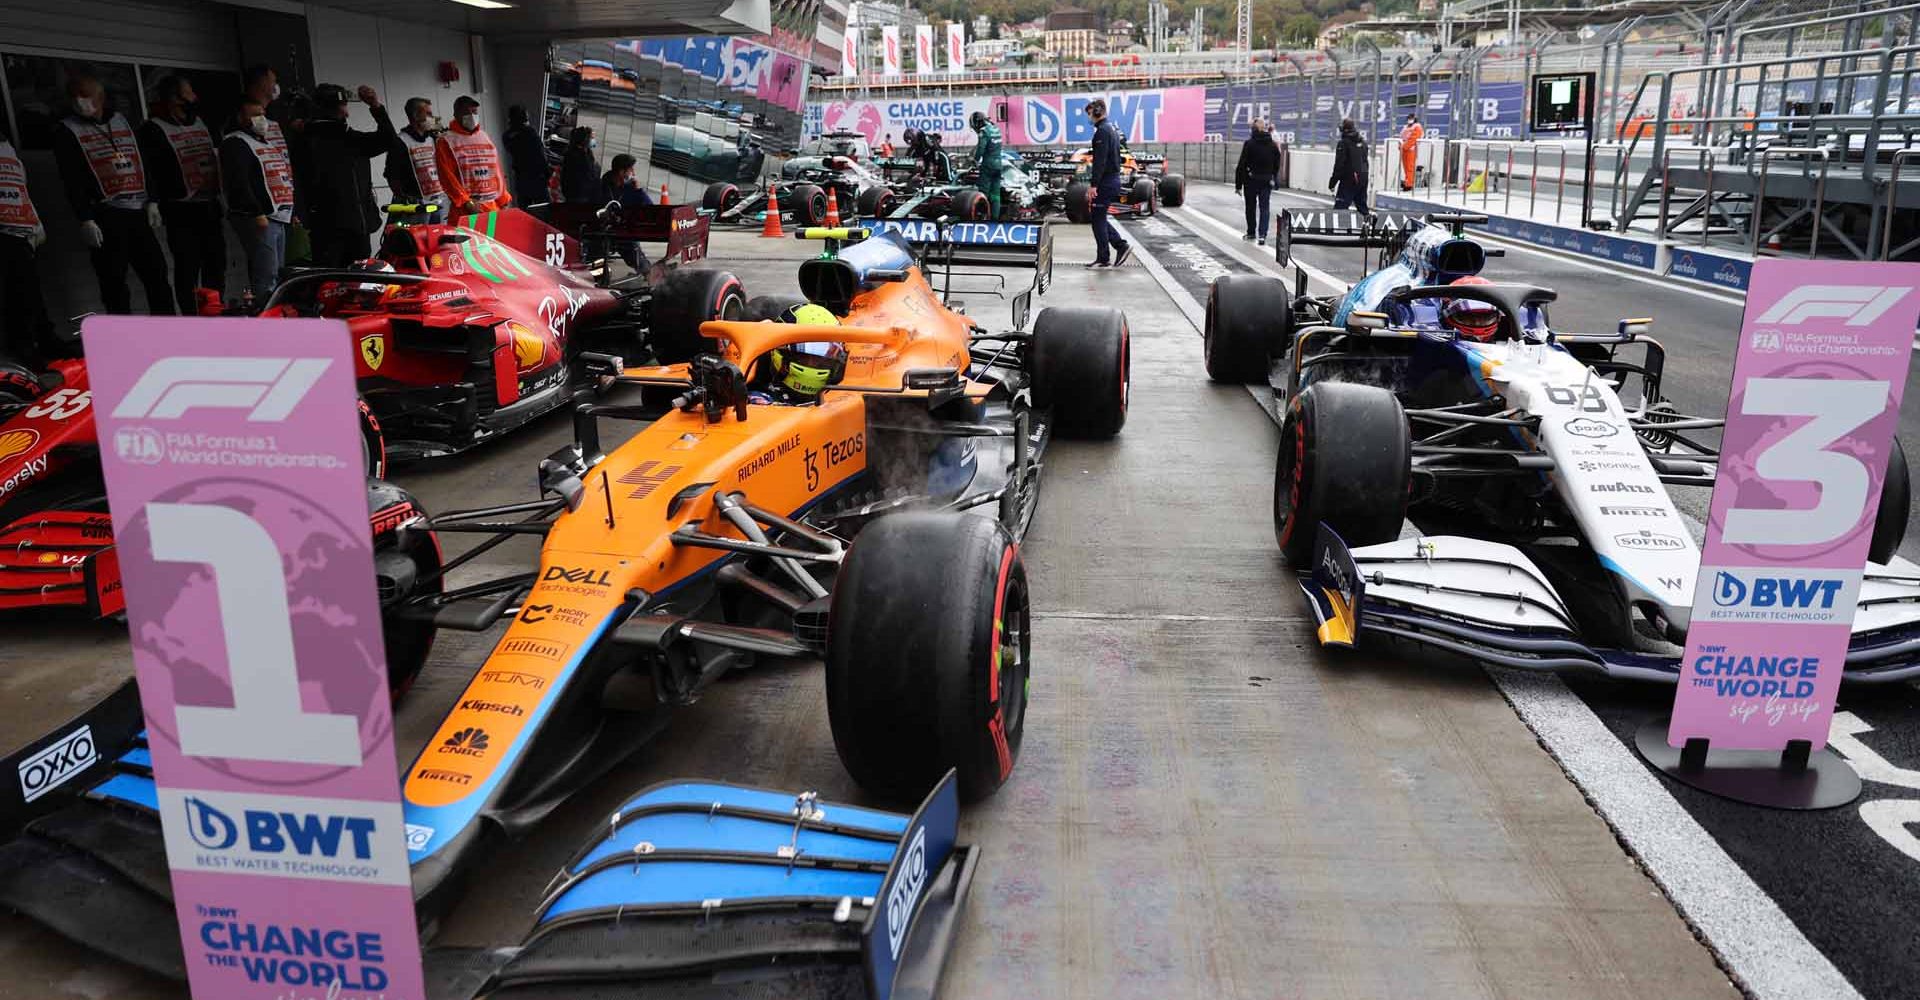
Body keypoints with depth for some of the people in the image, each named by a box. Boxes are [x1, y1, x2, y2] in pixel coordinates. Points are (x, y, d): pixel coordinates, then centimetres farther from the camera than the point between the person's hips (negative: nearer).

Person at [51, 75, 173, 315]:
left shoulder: (121, 120, 16)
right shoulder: (67, 132, 2)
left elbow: (141, 162, 18)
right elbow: (72, 181, -5)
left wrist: (151, 202, 9)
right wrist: (85, 220, -13)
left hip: (137, 213, 4)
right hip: (105, 217, -4)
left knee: (158, 275, 3)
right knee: (114, 284, -3)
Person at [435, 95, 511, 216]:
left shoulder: (486, 137, 18)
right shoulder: (446, 141, 1)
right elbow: (447, 177, -7)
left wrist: (503, 200, 11)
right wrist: (466, 202, -17)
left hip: (494, 207, 5)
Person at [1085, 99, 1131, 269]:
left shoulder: (1102, 131, -15)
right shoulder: (1112, 129, 16)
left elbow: (1100, 160, -21)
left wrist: (1094, 184, -22)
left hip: (1105, 182, -10)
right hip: (1113, 179, 10)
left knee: (1098, 220, -2)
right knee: (1100, 218, 15)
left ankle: (1103, 258, 2)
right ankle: (1121, 245, 10)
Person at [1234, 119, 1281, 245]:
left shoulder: (1249, 144, -11)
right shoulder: (1273, 145, 1)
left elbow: (1242, 165, -11)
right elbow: (1277, 165, 8)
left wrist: (1238, 185, -7)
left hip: (1251, 181, -2)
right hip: (1267, 181, 2)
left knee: (1251, 206, 13)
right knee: (1265, 207, 3)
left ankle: (1251, 232, 26)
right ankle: (1262, 235, -11)